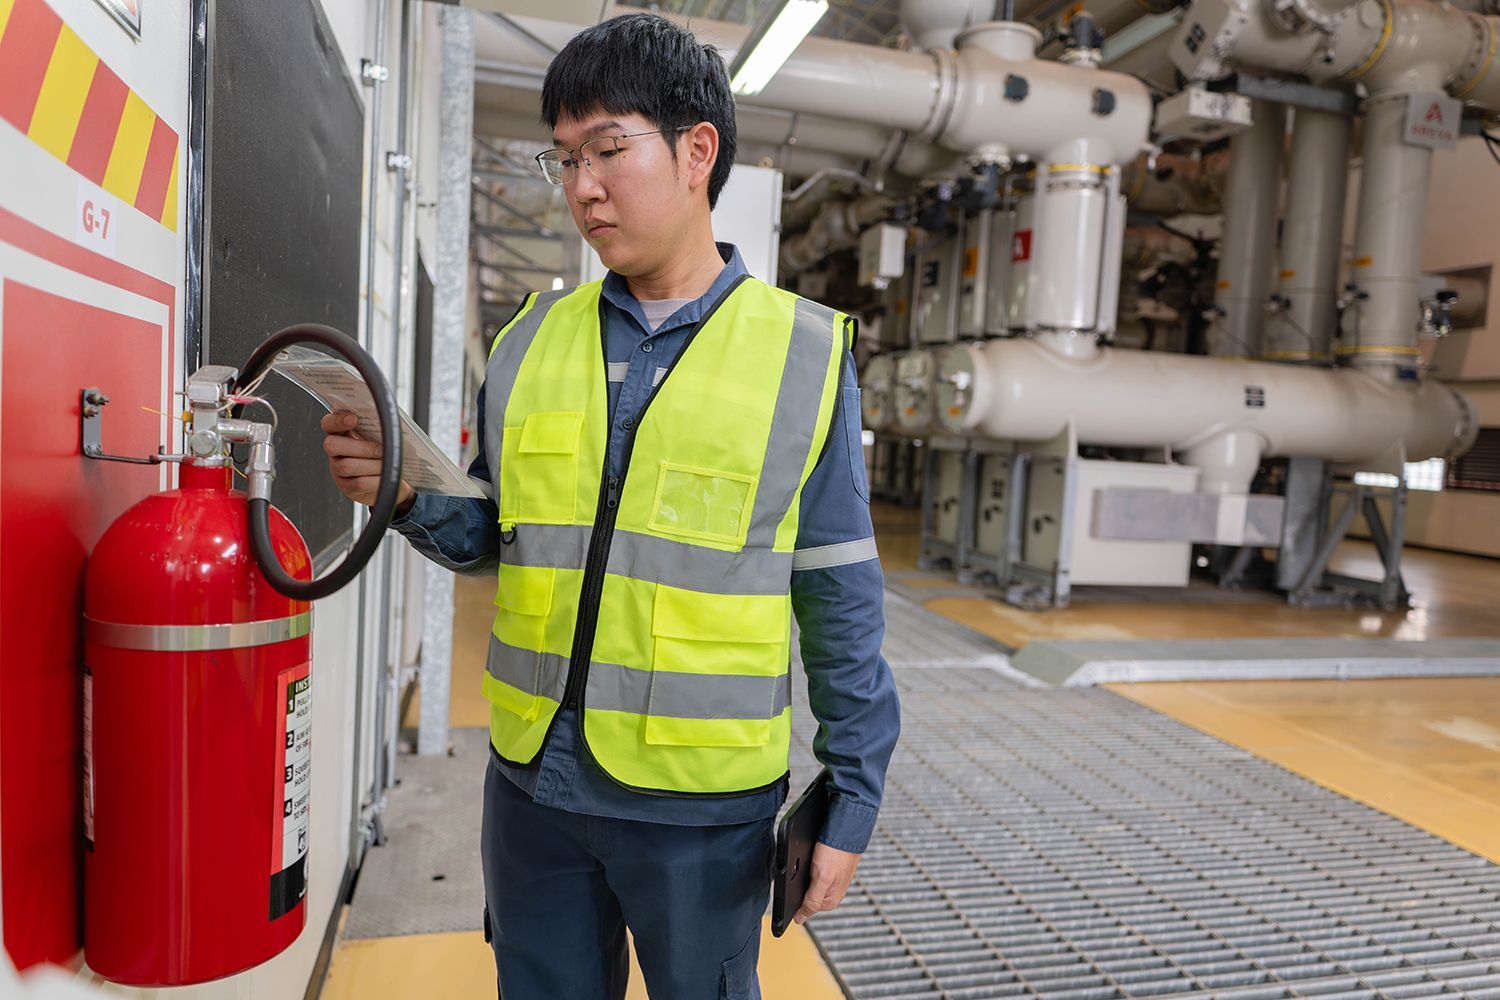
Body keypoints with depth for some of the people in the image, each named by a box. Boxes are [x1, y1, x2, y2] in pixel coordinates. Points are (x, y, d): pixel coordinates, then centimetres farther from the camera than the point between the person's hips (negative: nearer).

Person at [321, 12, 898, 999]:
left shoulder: (803, 354, -8)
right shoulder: (530, 339, 3)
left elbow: (841, 605, -5)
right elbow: (493, 537, 11)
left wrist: (852, 800, -3)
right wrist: (411, 496, -10)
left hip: (705, 803, -3)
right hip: (533, 780, 4)